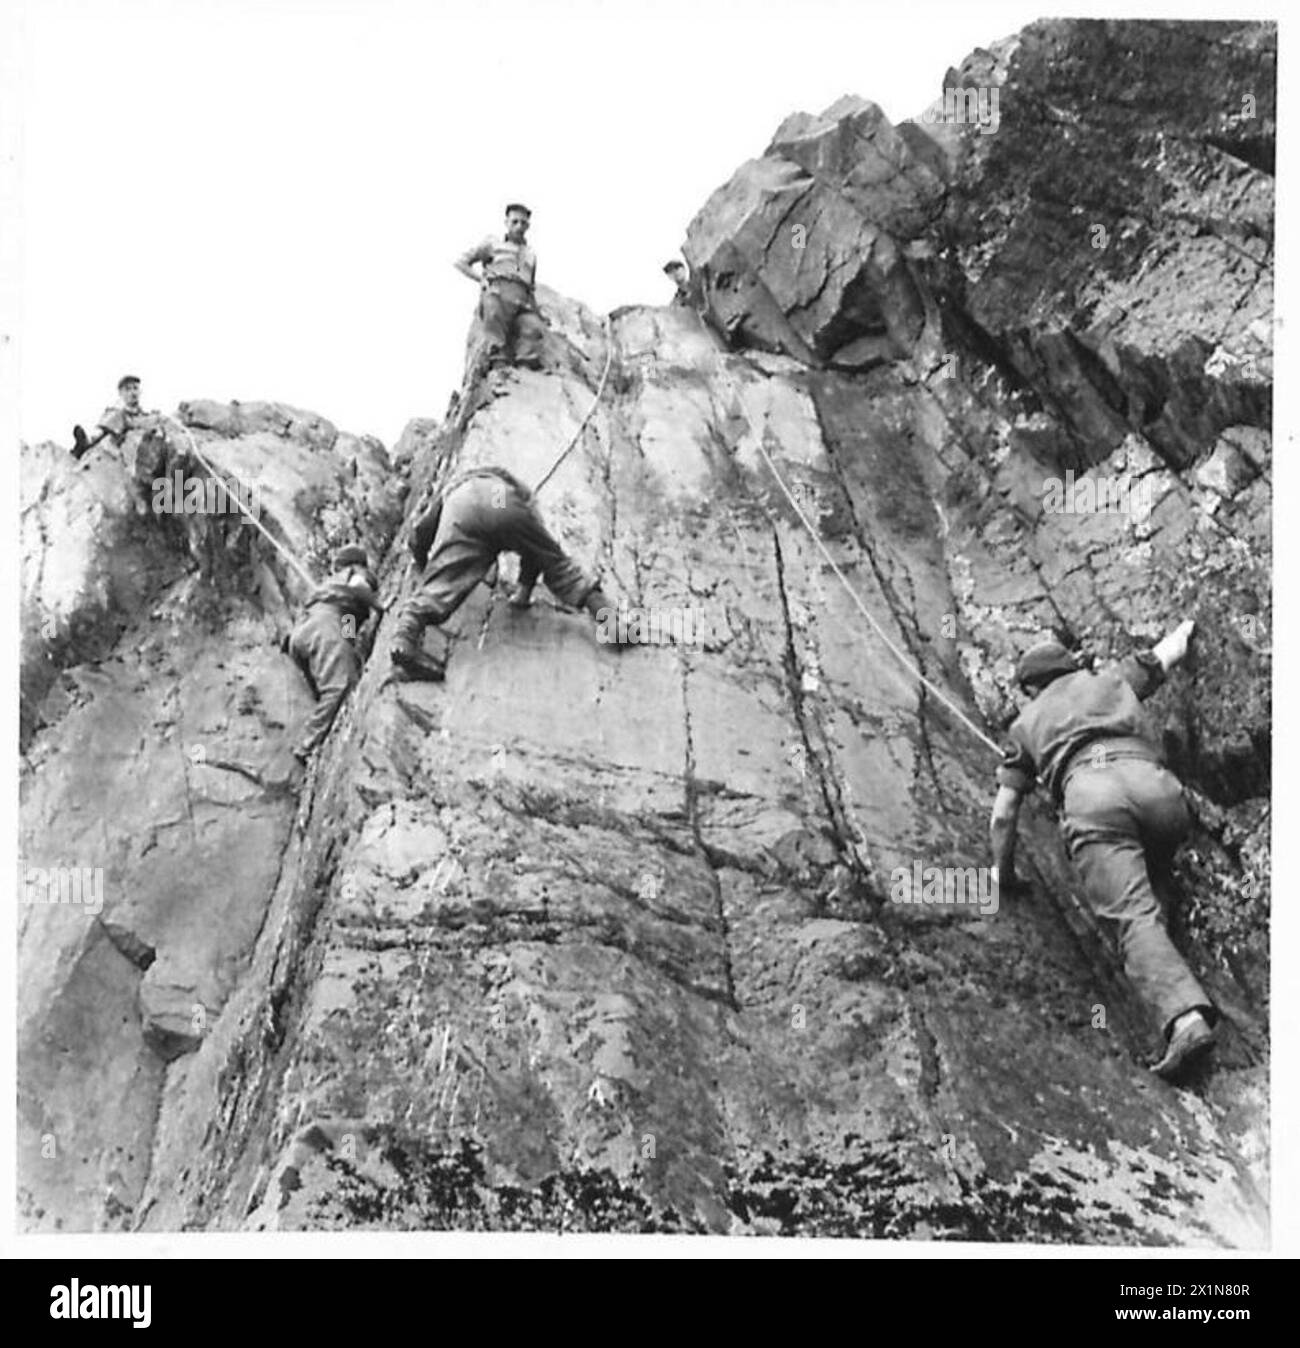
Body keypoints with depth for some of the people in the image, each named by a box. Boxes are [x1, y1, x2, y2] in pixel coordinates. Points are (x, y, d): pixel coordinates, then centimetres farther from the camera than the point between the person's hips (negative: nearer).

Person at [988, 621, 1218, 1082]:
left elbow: (1003, 810, 30)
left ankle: (1185, 1016, -40)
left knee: (1136, 916, -16)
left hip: (1089, 791, -2)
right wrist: (1186, 627, 77)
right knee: (1150, 881, 31)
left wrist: (1002, 870, 44)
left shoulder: (1027, 722, 33)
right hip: (1156, 783, 3)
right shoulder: (1113, 679, 36)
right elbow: (1169, 653, 54)